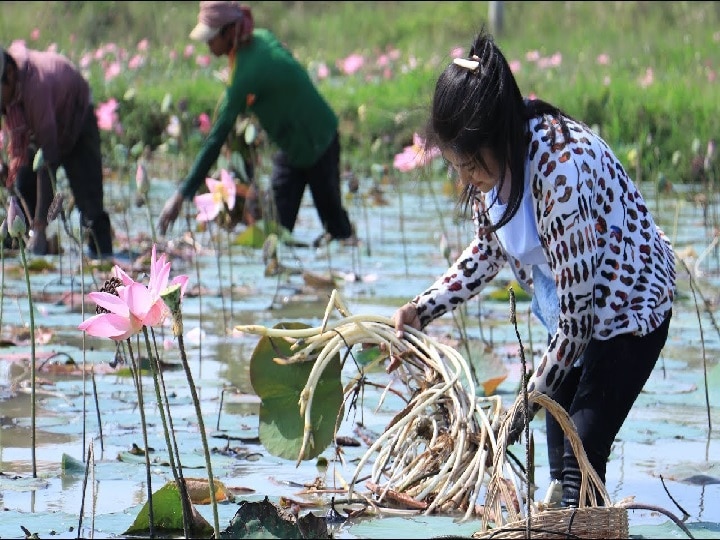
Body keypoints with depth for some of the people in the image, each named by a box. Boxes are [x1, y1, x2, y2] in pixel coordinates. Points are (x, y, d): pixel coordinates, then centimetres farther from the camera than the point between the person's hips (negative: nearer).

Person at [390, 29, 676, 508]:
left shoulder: (561, 167, -34)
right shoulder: (494, 159, -9)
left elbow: (576, 303, -28)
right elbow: (489, 251, 11)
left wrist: (531, 398, -20)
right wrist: (421, 310, -1)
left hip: (629, 302, -9)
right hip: (574, 314, 9)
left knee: (581, 456, -14)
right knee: (559, 456, 8)